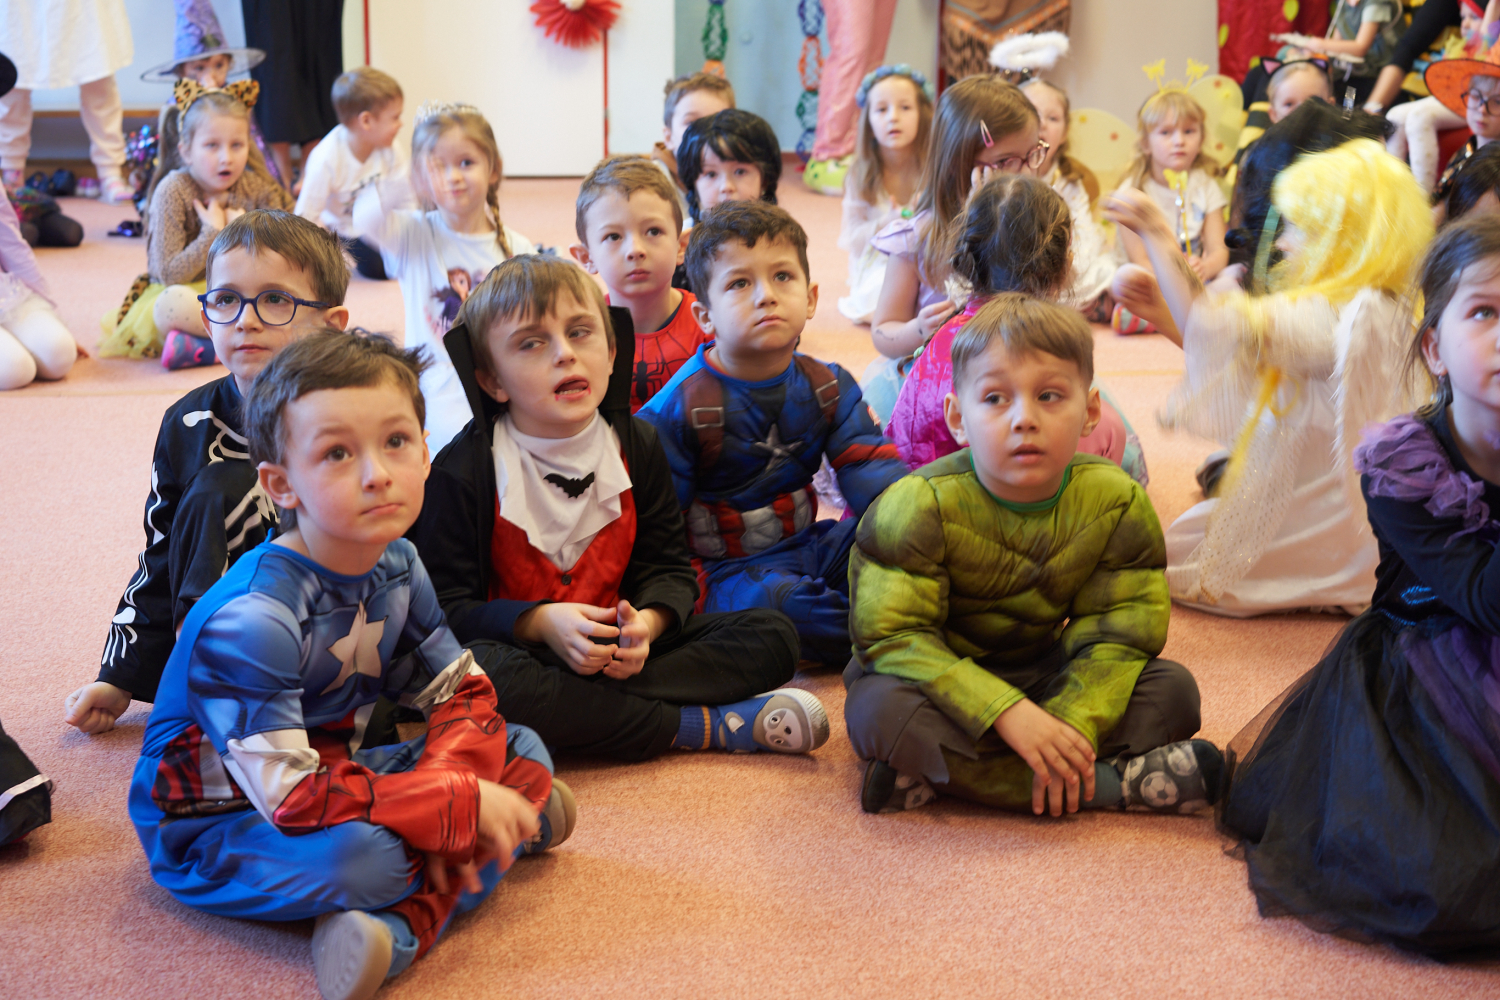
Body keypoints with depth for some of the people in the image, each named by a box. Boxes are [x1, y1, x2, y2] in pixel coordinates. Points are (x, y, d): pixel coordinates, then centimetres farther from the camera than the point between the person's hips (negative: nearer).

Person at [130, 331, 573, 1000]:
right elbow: (294, 799, -33)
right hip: (215, 820, -8)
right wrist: (461, 804, -30)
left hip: (333, 772, 8)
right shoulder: (249, 618, -31)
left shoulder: (396, 565, -5)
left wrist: (442, 790, -20)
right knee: (357, 856, -39)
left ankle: (408, 924, -18)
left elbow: (463, 691, 2)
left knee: (521, 750, -1)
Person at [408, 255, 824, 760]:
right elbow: (445, 603, -10)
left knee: (772, 636, -10)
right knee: (478, 672, -41)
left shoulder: (637, 446, 5)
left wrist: (648, 621, -17)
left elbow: (669, 568, 7)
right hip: (521, 648, -4)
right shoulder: (463, 470, -8)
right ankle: (706, 727, -31)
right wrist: (539, 621, -27)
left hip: (617, 645, 4)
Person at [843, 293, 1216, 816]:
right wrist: (1008, 713, -38)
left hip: (1044, 675, 3)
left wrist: (1070, 724, -33)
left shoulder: (1117, 503, -11)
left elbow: (1117, 636, -12)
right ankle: (1114, 783, -32)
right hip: (945, 676, -3)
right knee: (881, 709, -35)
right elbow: (891, 634, -26)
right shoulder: (919, 506, -21)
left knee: (1173, 688, -13)